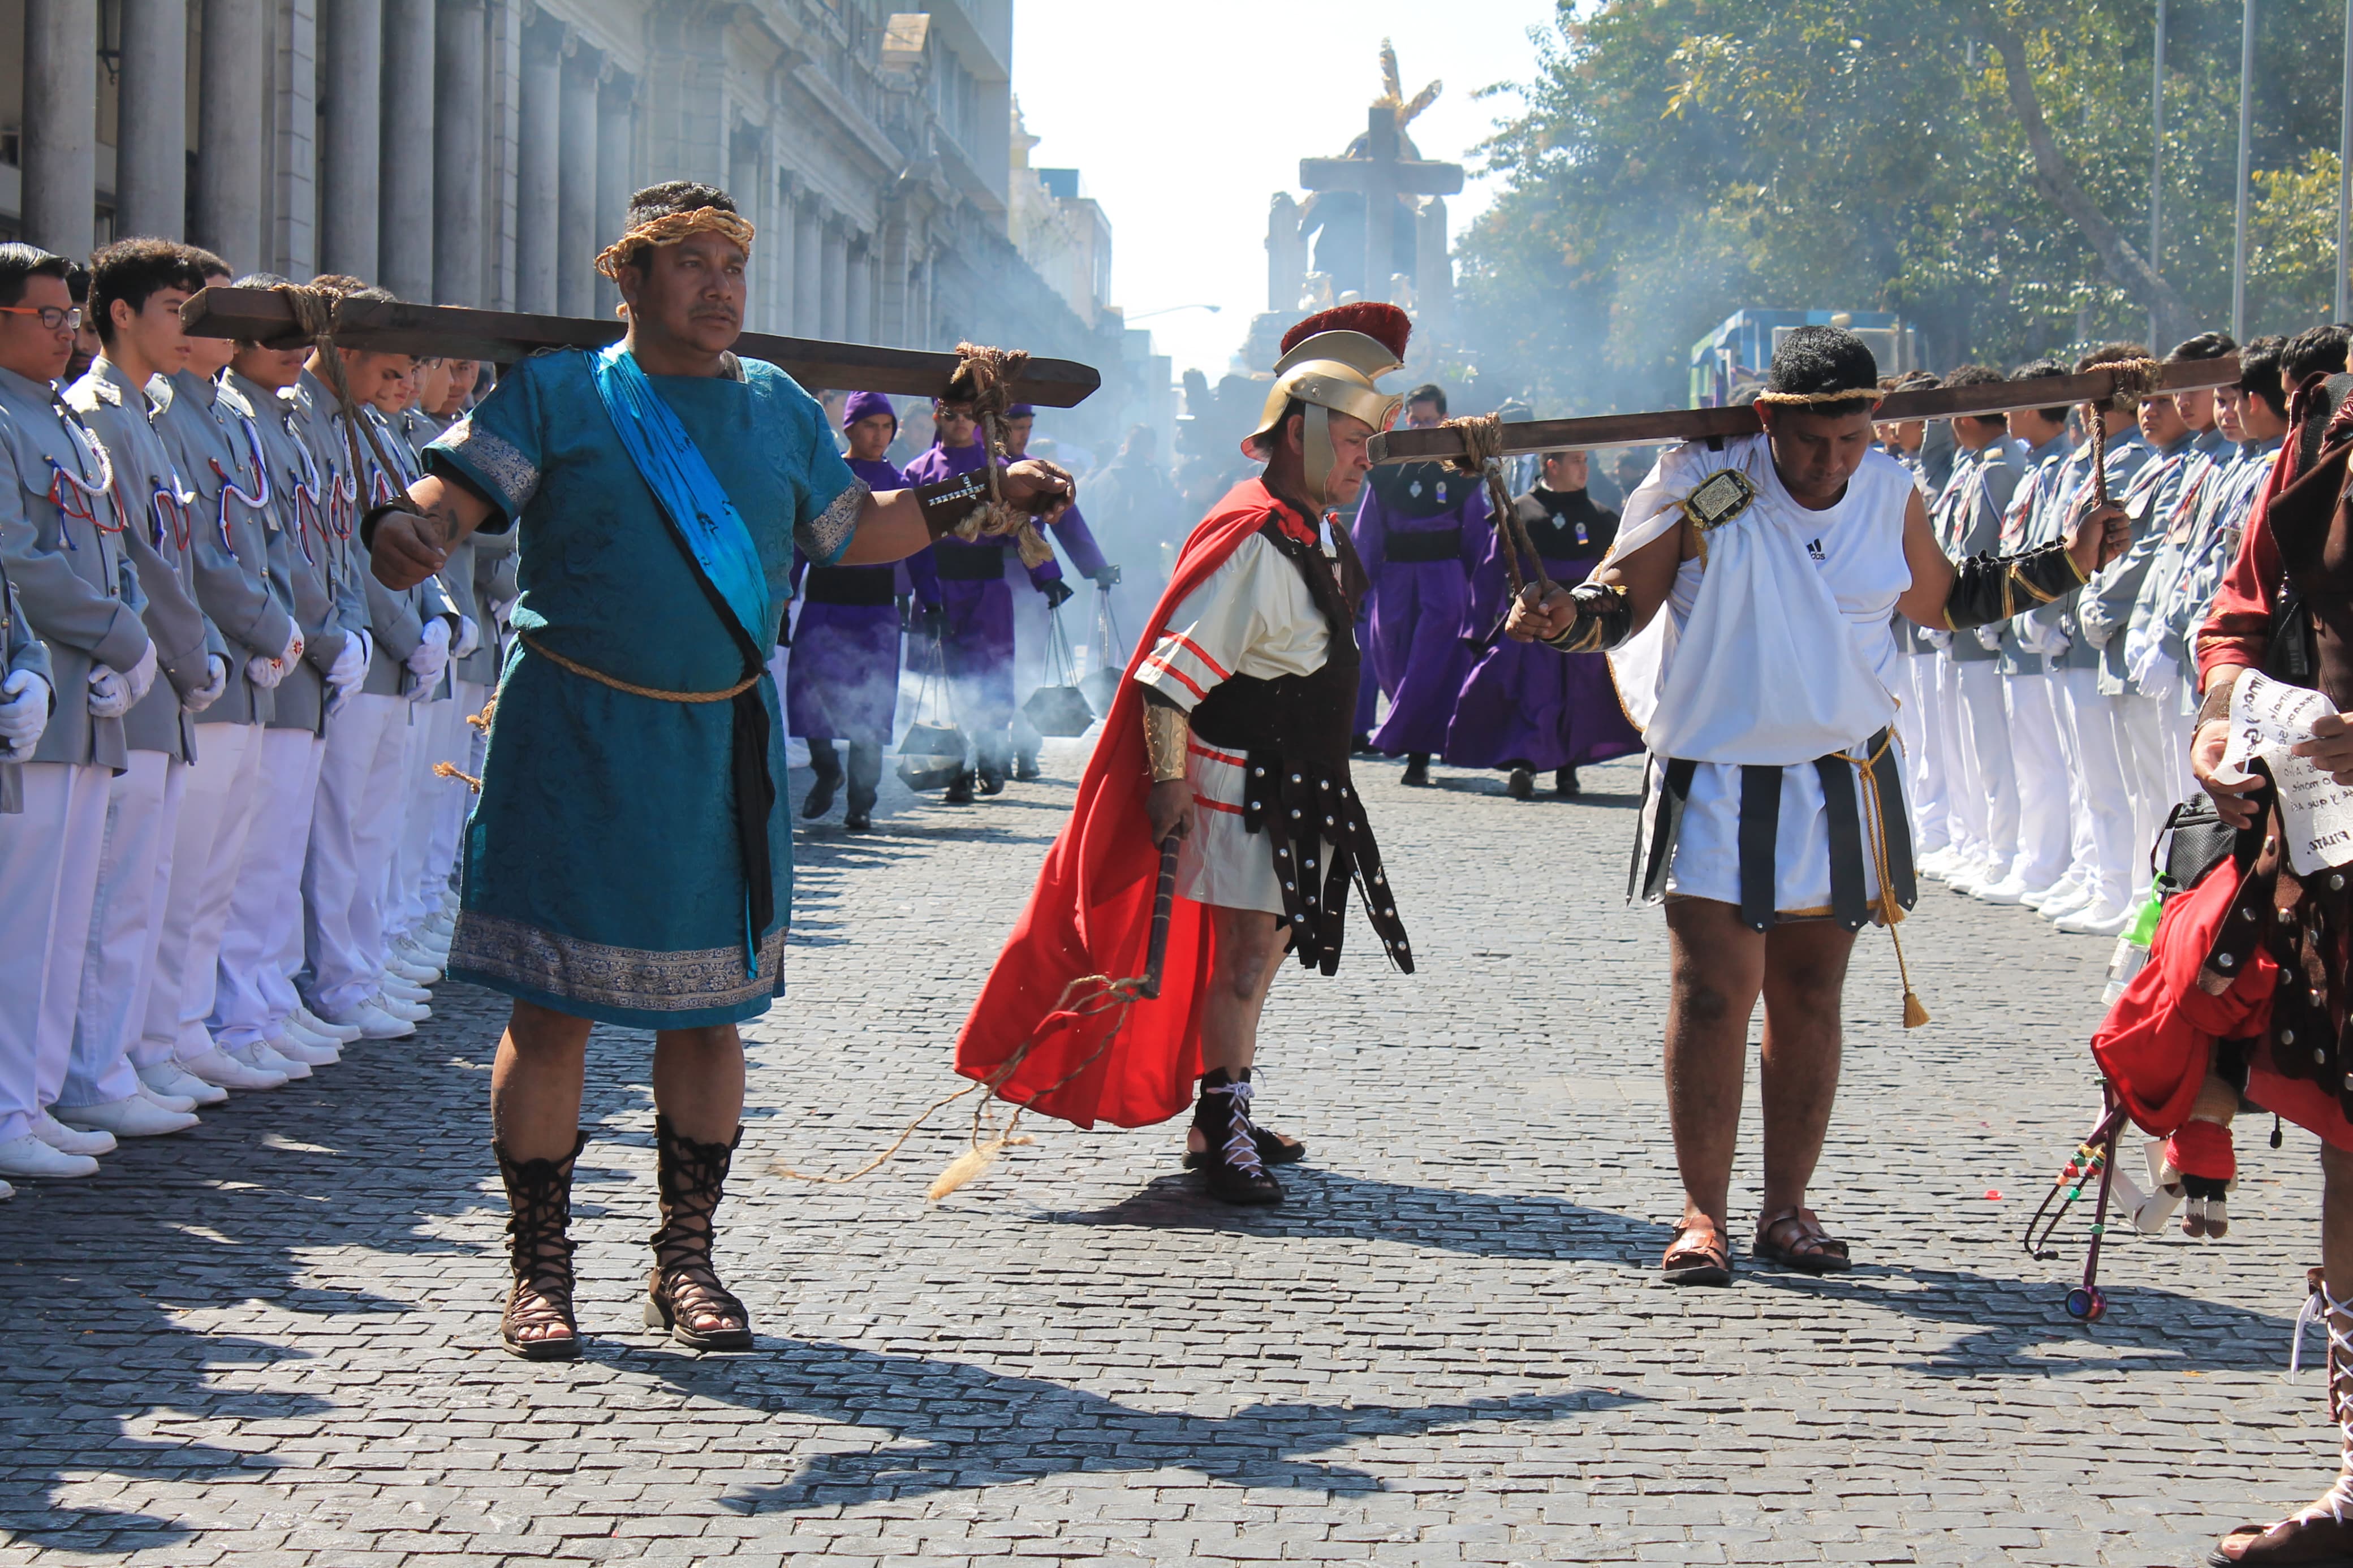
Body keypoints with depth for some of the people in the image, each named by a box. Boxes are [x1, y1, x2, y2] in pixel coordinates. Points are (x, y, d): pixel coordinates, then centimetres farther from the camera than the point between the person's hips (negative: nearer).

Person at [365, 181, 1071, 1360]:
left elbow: (851, 532, 24)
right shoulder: (557, 391, -2)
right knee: (552, 1007, -2)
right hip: (577, 737, -4)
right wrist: (404, 529, -34)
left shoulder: (780, 410, 12)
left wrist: (982, 501, 19)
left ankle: (685, 1259, 21)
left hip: (725, 741, 4)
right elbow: (457, 489, -12)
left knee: (708, 1005, 8)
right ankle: (538, 1270, 11)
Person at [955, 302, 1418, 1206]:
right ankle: (1218, 1134, -3)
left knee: (1265, 945, 15)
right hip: (1238, 783, -10)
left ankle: (1227, 1121, 25)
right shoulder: (1254, 542, -20)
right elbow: (1169, 676, -23)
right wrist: (1168, 782, -26)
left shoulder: (1321, 534, 12)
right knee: (1247, 947, -10)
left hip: (1296, 786, 10)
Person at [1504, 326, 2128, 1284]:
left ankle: (1786, 1209, 17)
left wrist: (2065, 563, 12)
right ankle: (1702, 1214, 2)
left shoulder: (1889, 494, 4)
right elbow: (1624, 602, -6)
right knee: (1714, 995, -8)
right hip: (1717, 783, -4)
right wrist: (1567, 617, -27)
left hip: (1841, 789, 4)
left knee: (1810, 998, 8)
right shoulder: (1700, 486, -9)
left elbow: (1944, 601, 19)